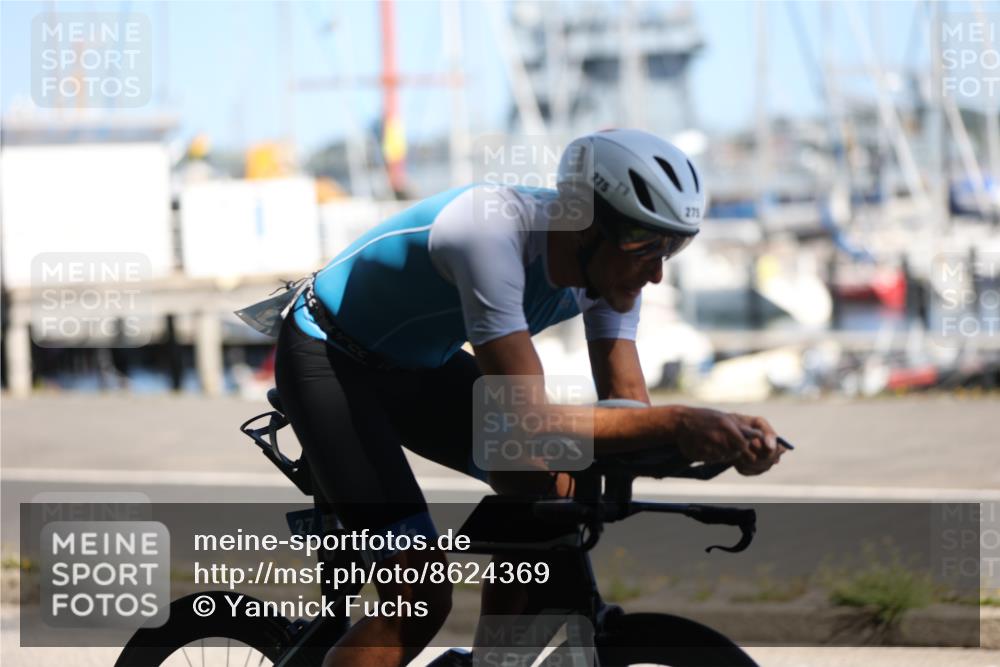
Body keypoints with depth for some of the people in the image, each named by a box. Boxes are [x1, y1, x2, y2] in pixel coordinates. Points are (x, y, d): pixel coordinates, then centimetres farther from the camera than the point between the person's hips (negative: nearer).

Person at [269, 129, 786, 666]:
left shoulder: (608, 264, -14)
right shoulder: (493, 237, -38)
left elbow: (627, 406, -14)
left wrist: (727, 434, -33)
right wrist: (675, 423, -48)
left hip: (417, 365, 8)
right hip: (327, 360, -8)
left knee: (547, 485, -13)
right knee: (419, 600, -18)